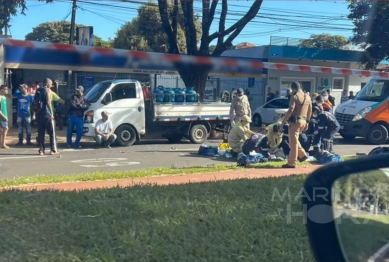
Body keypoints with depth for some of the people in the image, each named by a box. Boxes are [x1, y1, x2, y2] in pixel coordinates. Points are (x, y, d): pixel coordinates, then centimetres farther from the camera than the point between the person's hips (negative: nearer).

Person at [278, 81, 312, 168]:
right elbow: (310, 111, 16)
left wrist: (282, 124, -21)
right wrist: (307, 122, 25)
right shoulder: (308, 97, 12)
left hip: (295, 121, -8)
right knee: (294, 140, 25)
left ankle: (291, 163, 2)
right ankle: (302, 155, 22)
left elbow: (290, 111, -21)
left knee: (293, 142, -2)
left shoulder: (294, 96, -12)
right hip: (303, 121, 8)